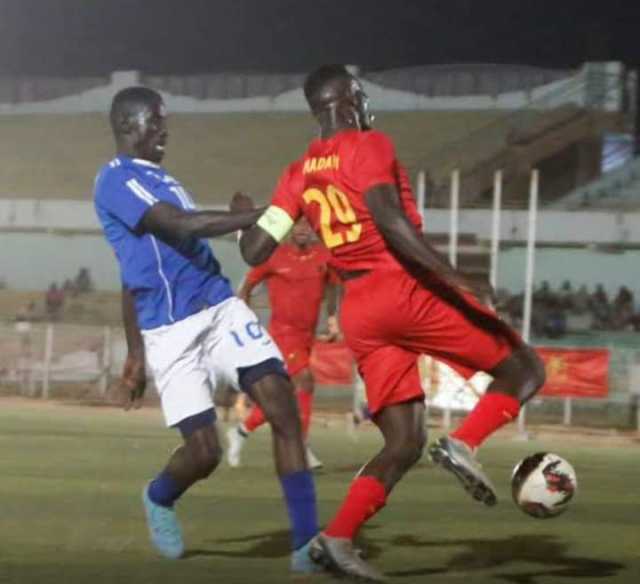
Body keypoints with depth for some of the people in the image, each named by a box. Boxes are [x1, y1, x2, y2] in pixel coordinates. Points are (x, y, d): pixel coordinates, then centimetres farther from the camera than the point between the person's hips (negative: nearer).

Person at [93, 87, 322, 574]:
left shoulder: (161, 179, 21)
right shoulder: (116, 180, -6)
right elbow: (182, 225, -23)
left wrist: (136, 355, 27)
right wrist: (261, 216, -28)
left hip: (223, 310, 7)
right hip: (171, 332, -7)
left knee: (283, 408, -12)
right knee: (204, 451, -8)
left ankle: (307, 543, -11)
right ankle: (159, 499, 29)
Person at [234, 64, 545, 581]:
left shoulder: (298, 174, 13)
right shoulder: (370, 147, -4)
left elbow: (255, 252, 8)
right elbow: (391, 223, -19)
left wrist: (246, 213, 30)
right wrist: (457, 281, -23)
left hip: (358, 311, 6)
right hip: (407, 288, -6)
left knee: (404, 444, 12)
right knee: (523, 369, 7)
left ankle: (338, 538, -6)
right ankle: (464, 444, -17)